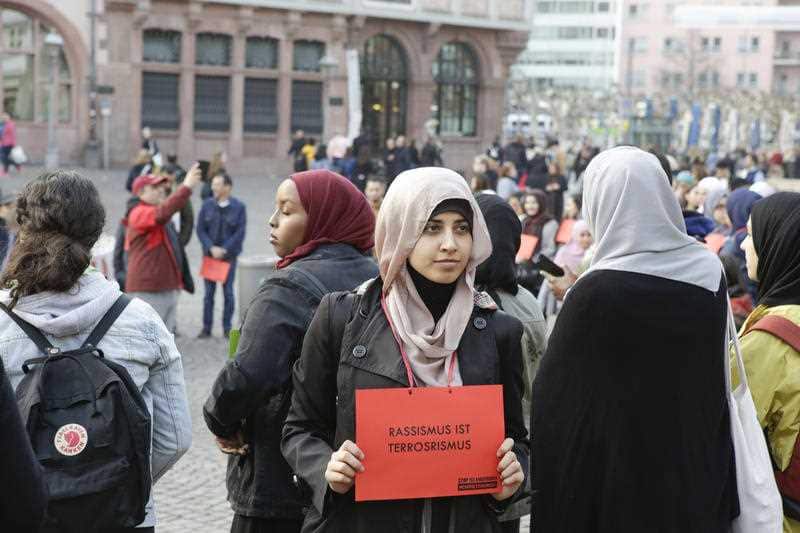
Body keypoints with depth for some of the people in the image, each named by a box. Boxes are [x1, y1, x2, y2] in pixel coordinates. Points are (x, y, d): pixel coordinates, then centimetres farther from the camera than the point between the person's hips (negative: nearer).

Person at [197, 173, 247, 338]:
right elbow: (200, 229, 1)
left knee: (228, 292, 2)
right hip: (210, 254, 2)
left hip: (229, 255, -1)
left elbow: (240, 232, -7)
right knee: (209, 291, 4)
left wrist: (224, 249, -13)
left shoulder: (239, 207, -4)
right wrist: (211, 248, -11)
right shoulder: (207, 205, 1)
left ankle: (227, 328, 11)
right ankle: (206, 327, 11)